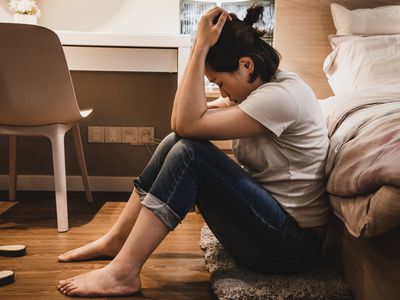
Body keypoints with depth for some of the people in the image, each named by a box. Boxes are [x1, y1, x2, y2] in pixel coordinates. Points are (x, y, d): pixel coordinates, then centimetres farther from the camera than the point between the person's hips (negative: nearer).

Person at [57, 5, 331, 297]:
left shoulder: (281, 97, -21)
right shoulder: (267, 85, 7)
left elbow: (188, 124, -24)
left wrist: (202, 45, -22)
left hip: (293, 244, -9)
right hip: (267, 213, 9)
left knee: (189, 151, -22)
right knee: (175, 143, -3)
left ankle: (123, 273, -17)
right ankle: (116, 240, 5)